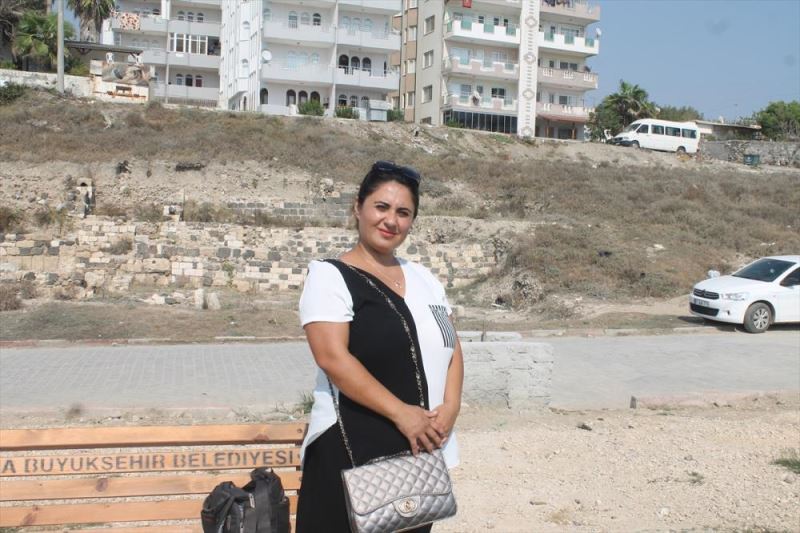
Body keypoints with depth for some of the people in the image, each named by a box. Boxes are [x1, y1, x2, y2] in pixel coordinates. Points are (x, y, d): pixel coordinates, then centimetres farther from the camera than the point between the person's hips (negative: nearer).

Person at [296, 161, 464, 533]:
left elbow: (450, 348, 11)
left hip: (421, 448, 6)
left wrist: (450, 407, -7)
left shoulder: (423, 278, 12)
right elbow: (333, 358, -18)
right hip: (352, 450, -6)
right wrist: (400, 413, -20)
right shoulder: (330, 276, -7)